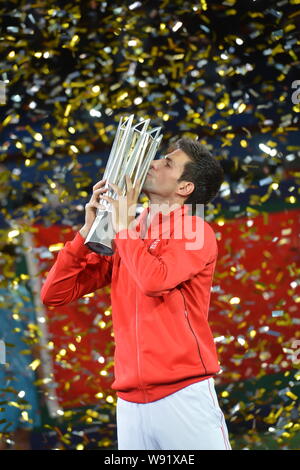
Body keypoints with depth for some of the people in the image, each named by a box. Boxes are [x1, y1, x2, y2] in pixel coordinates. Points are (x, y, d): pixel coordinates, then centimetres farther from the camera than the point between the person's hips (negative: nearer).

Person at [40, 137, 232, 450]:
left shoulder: (194, 231, -1)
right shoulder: (122, 239, 15)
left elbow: (155, 281, -21)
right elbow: (54, 294, 11)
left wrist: (125, 226, -6)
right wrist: (88, 230, 2)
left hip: (184, 396, -5)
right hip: (130, 403, 5)